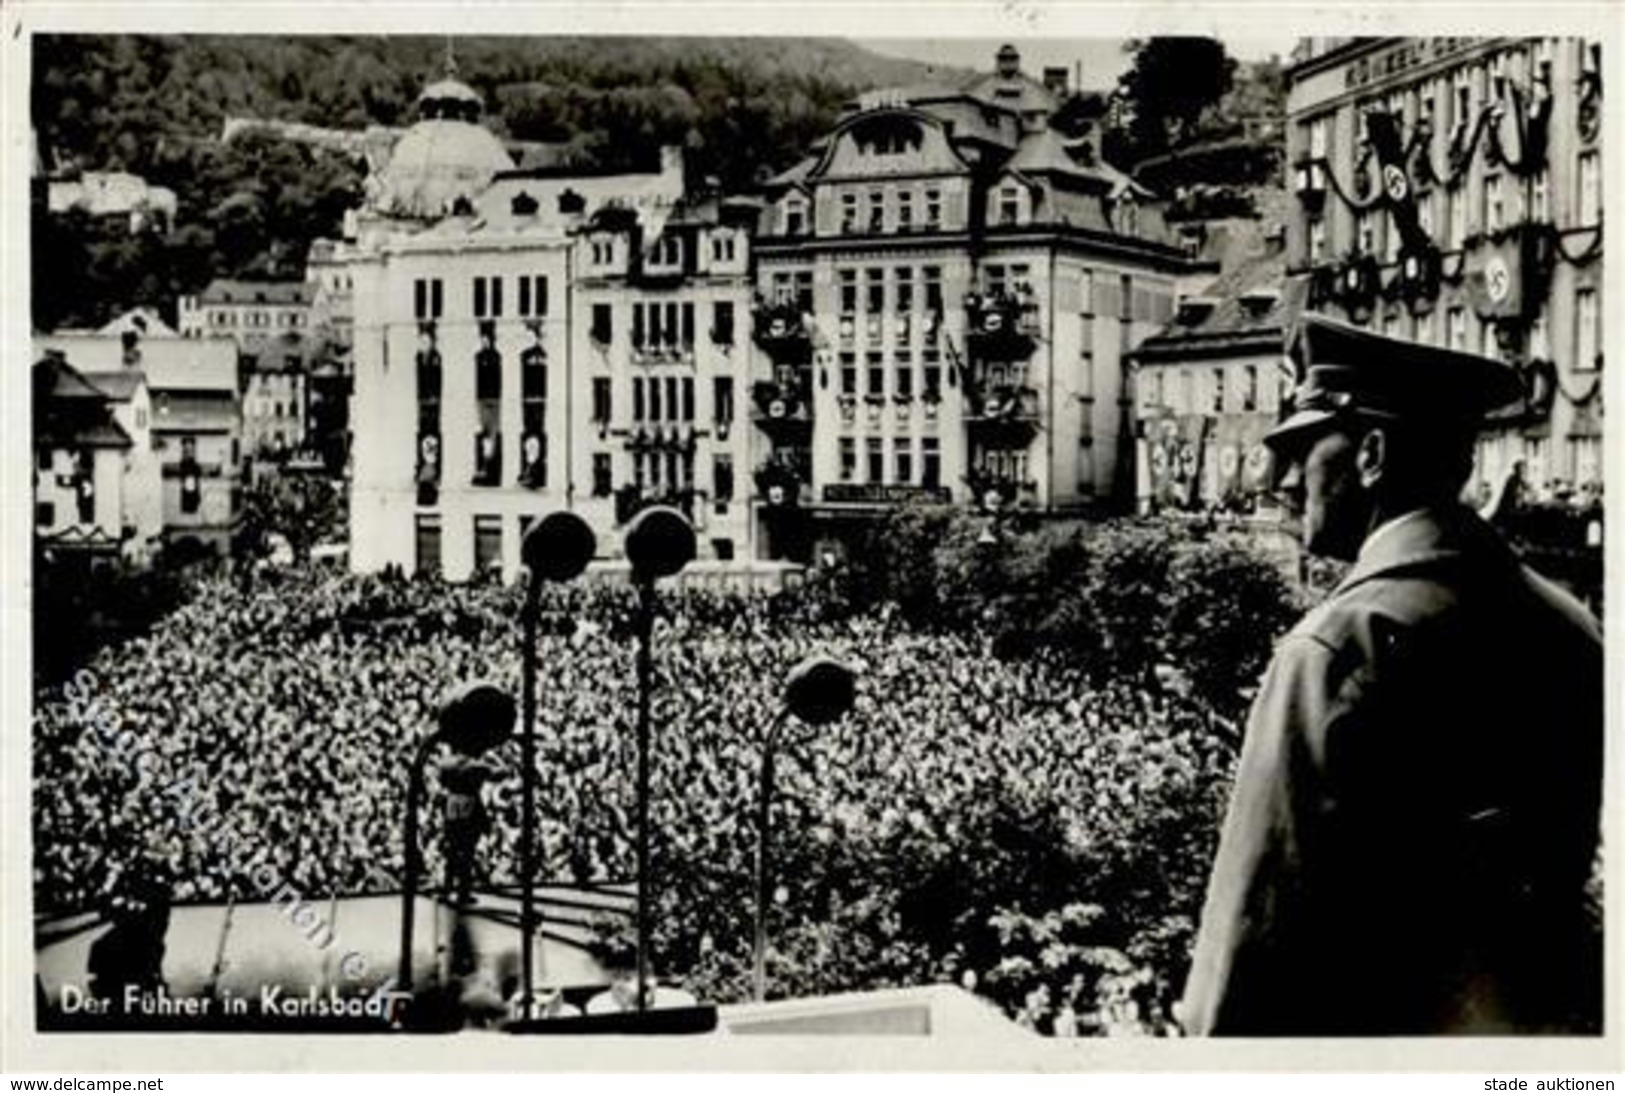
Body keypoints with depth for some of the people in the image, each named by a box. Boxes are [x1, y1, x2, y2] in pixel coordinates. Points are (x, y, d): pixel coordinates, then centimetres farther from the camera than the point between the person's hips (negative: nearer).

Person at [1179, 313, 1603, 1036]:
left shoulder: (1342, 644, -19)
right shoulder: (1570, 629, 3)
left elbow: (1266, 911, -19)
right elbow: (1572, 865, 11)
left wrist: (1216, 1031, -10)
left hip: (1378, 1021, -7)